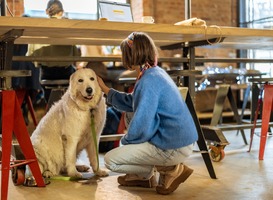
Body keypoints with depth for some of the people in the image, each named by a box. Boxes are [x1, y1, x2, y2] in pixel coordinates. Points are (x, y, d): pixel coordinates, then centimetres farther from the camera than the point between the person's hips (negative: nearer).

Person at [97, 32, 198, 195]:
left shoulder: (148, 81, -21)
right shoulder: (156, 72, 9)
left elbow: (141, 127, -22)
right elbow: (131, 102, 22)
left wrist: (125, 140, -1)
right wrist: (104, 88, 29)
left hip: (174, 147, -10)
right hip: (181, 139, 10)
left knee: (111, 160, -3)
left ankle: (170, 170, 0)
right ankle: (145, 176, 23)